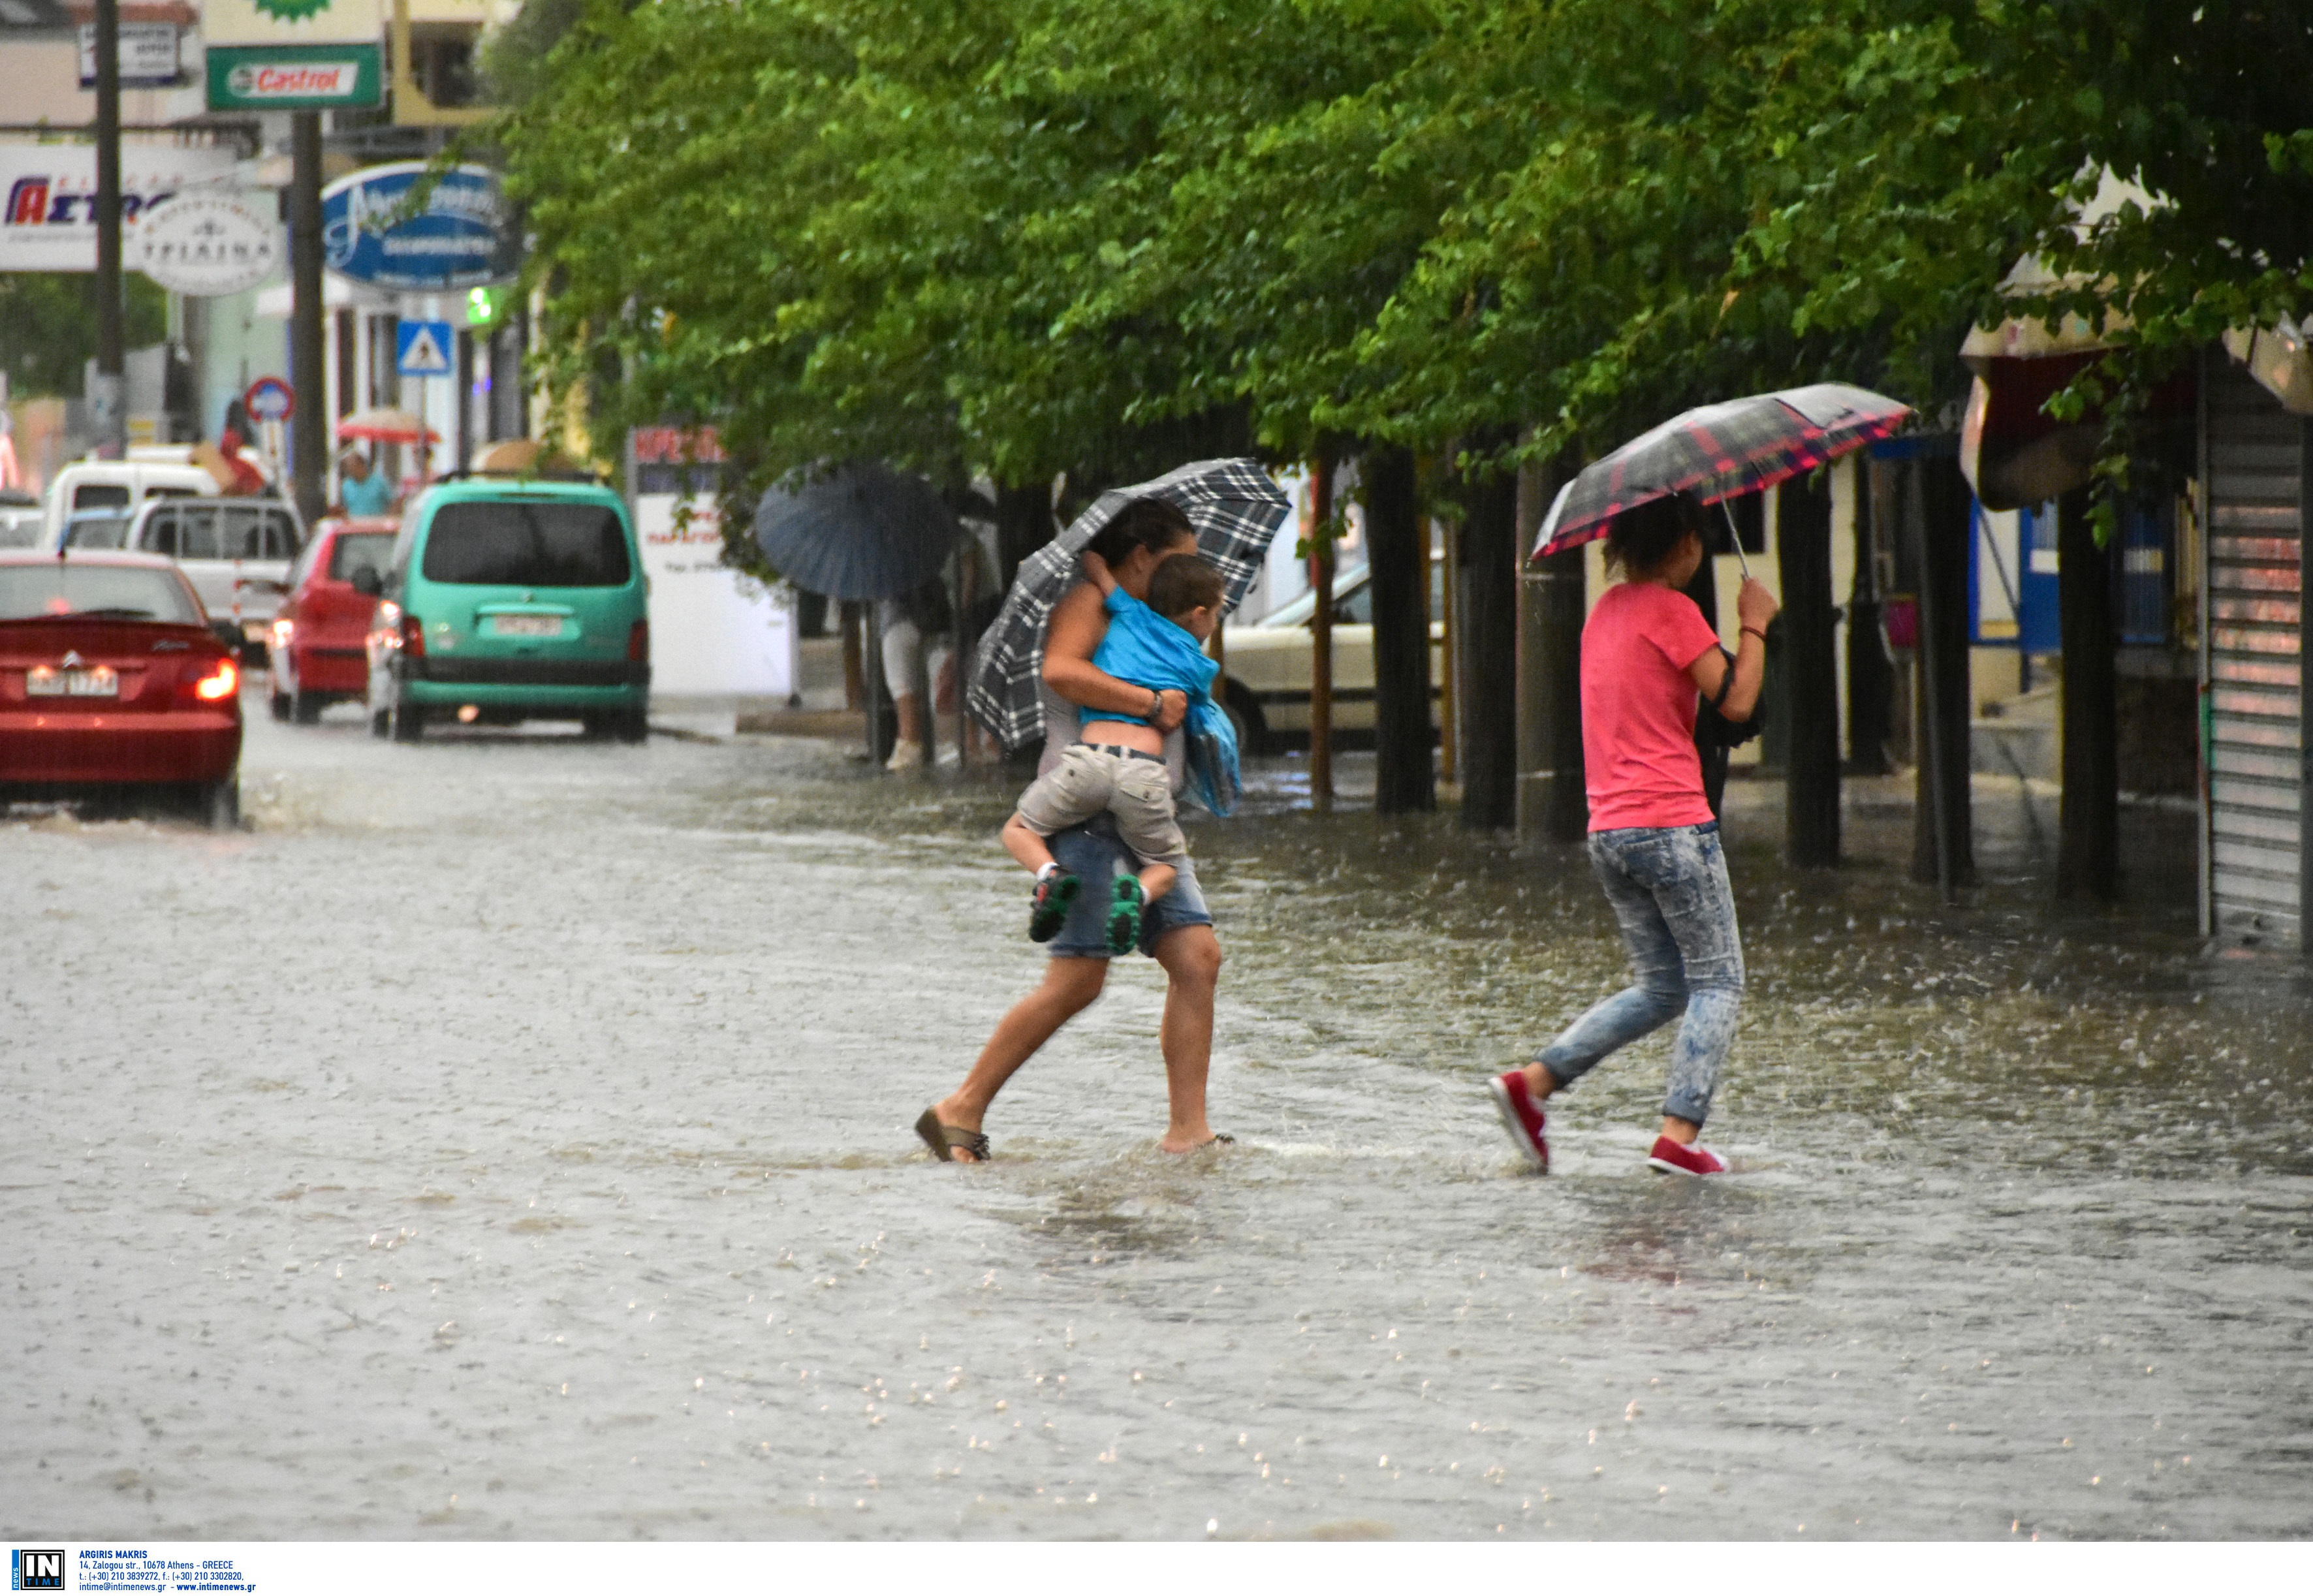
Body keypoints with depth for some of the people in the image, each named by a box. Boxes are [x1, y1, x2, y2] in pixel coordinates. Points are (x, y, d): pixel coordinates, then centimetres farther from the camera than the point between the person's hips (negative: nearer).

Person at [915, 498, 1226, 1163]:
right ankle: (961, 1112, -7)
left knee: (1197, 956, -5)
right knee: (1077, 979, -15)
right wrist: (1152, 703, -20)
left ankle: (1186, 1132, -7)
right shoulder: (1087, 602, -2)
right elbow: (1062, 671, -22)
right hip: (1086, 809, -9)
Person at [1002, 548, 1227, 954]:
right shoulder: (1200, 669, 15)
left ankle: (1050, 875, -14)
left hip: (1089, 756, 0)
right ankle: (1136, 893, -16)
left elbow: (1092, 561, 28)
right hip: (1145, 774, 0)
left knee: (1019, 830, 18)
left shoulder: (1132, 615, 18)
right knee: (1165, 866, 20)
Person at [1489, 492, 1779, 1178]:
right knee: (1717, 982, 0)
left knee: (1659, 988, 16)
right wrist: (1755, 626, 2)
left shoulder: (1607, 609, 15)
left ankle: (1534, 1082, 5)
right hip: (1672, 822, -8)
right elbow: (1735, 702, -12)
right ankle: (1679, 1135, -10)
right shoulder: (1671, 611, -10)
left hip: (1609, 830, 8)